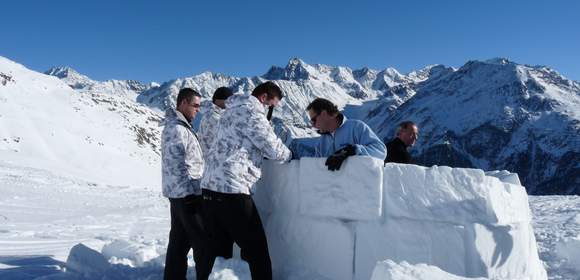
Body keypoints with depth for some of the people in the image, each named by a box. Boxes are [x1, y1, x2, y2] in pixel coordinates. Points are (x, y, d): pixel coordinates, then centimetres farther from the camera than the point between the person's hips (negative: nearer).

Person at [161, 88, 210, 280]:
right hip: (186, 194, -10)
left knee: (179, 240, 15)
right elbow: (178, 166, -21)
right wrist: (190, 193, -18)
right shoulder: (177, 129, -16)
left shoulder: (176, 126, 16)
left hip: (178, 193, 10)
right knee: (202, 241, -1)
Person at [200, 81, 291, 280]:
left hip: (210, 187, 10)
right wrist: (290, 155, 12)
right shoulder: (250, 111, -9)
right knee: (257, 250, 1)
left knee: (211, 249, 17)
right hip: (231, 189, -10)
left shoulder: (233, 110, 20)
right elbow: (273, 148, -6)